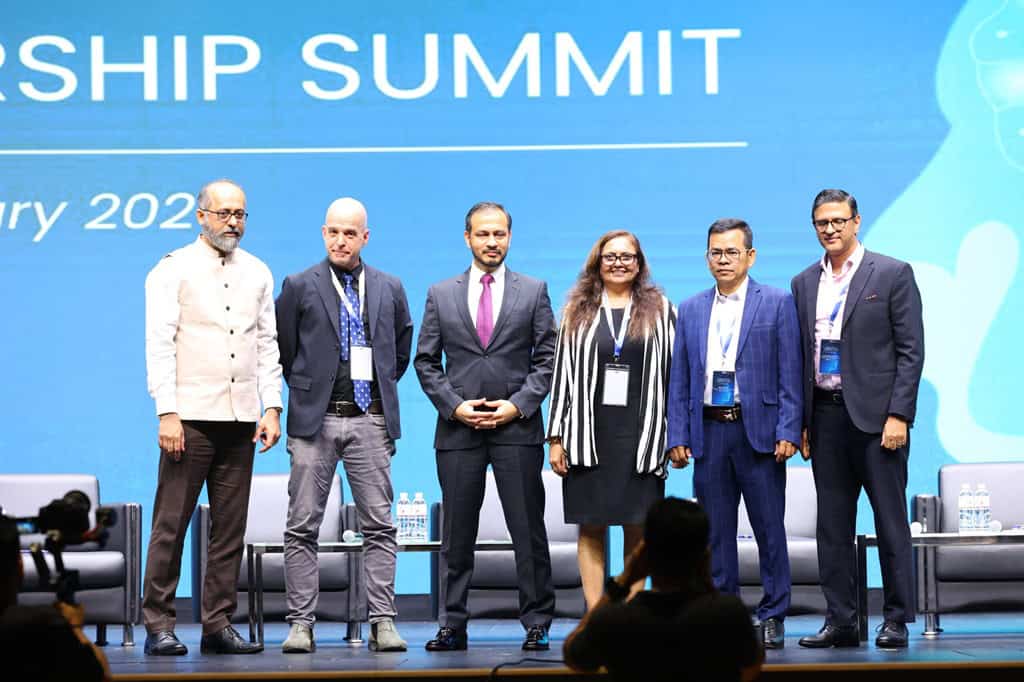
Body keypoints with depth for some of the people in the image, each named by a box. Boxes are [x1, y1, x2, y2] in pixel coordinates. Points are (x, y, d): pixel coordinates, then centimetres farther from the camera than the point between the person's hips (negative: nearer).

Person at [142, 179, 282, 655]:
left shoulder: (257, 273, 14)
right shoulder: (173, 270, 0)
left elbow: (268, 344, 14)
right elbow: (159, 345, -5)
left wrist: (272, 409, 5)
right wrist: (167, 413, -13)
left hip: (241, 419, 4)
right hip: (191, 417, -4)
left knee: (230, 527, 5)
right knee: (171, 524, -4)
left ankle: (218, 625, 10)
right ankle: (158, 626, 1)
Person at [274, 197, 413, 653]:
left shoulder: (389, 289, 10)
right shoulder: (299, 287, 3)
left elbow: (402, 348, 22)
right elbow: (282, 349, 8)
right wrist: (307, 389, 8)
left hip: (370, 421, 2)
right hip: (315, 420, -2)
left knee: (379, 526, -1)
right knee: (303, 528, -1)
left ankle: (383, 622, 1)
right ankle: (301, 623, 2)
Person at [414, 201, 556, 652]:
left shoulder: (534, 291, 7)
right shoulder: (441, 295, 10)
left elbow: (547, 358, 4)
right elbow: (426, 361, 9)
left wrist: (518, 405, -7)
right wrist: (454, 406, -5)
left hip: (517, 427, -1)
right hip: (458, 429, 1)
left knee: (528, 531, -1)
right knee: (457, 535, 4)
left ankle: (537, 625, 6)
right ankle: (453, 626, 10)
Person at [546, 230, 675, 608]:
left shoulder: (659, 311, 6)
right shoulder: (577, 311, 9)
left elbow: (673, 372, 4)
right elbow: (562, 374, 8)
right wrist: (556, 438, 2)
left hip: (641, 435, -1)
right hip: (588, 434, 1)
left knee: (637, 529, 2)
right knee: (591, 528, 1)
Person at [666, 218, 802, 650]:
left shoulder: (777, 303, 2)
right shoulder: (691, 310, 12)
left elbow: (790, 374, -2)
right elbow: (679, 380, 11)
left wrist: (788, 431, -10)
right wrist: (677, 436, 3)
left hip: (759, 430, -3)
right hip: (708, 431, 3)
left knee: (769, 527, 0)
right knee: (715, 530, 6)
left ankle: (773, 618, 7)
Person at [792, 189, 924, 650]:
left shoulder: (893, 275, -1)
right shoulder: (804, 284, 13)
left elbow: (911, 350, -4)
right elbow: (801, 356, 15)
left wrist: (898, 415, -12)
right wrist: (800, 422, 8)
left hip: (875, 414, -5)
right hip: (825, 417, 5)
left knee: (890, 521, -1)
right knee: (832, 525, 6)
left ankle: (896, 620, 6)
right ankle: (840, 621, 11)